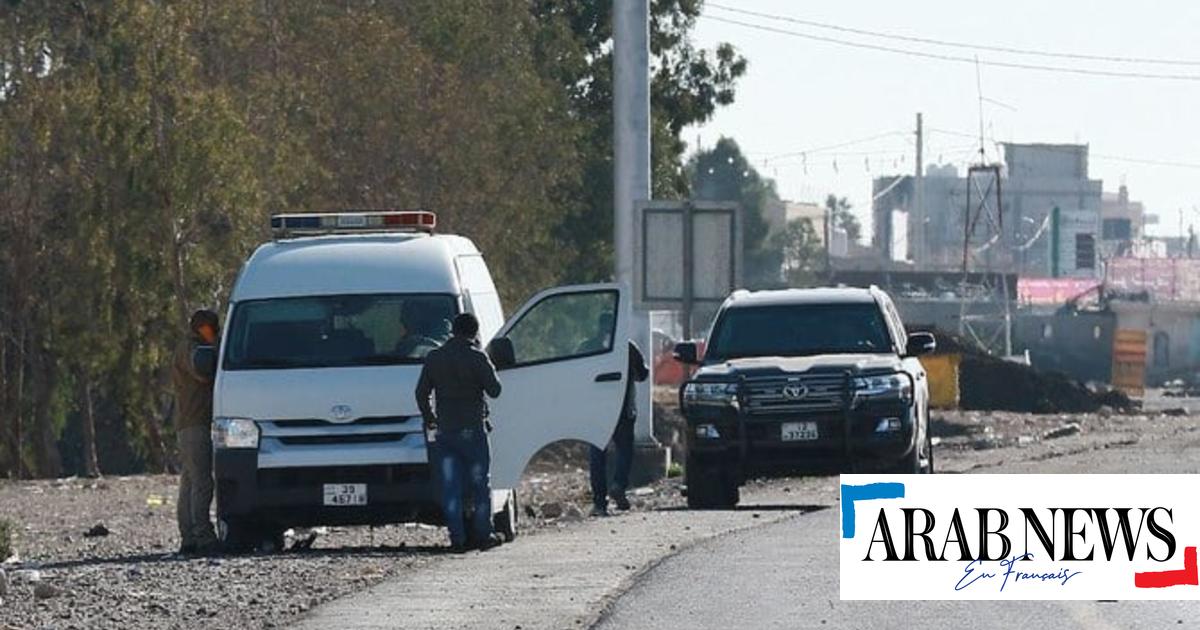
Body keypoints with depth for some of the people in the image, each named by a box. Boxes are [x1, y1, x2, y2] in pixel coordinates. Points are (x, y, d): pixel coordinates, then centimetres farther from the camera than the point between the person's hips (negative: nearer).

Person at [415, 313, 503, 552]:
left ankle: (458, 538, 0)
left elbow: (421, 393, 9)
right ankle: (483, 535, 6)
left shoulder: (434, 358, 6)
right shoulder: (476, 358, -8)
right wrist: (488, 368, 8)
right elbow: (494, 389, -6)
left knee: (451, 488, 4)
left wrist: (429, 420, 21)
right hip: (472, 429, -3)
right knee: (480, 485, 7)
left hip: (444, 431, 3)